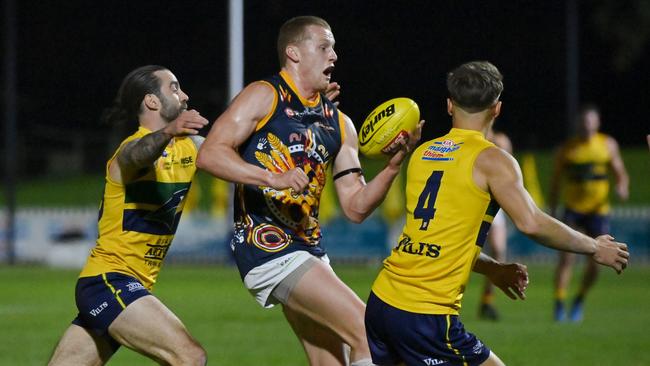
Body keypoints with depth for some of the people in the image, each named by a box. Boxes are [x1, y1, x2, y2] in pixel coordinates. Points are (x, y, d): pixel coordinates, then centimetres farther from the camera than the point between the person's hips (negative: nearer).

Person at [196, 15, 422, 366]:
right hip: (266, 243, -9)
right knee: (368, 332, -17)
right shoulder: (264, 97, -3)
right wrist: (273, 179, -27)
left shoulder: (338, 123, 16)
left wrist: (392, 167, -5)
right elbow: (210, 154, -15)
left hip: (307, 245, 9)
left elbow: (355, 207, 12)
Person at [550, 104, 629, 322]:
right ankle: (559, 304, -10)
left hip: (599, 211, 1)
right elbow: (555, 183, 5)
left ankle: (580, 301, 21)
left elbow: (620, 173, 8)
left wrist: (622, 188, -15)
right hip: (573, 211, -1)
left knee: (595, 262, -1)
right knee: (566, 258, -16)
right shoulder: (567, 149, 1)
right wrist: (553, 214, 1)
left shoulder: (607, 145, 4)